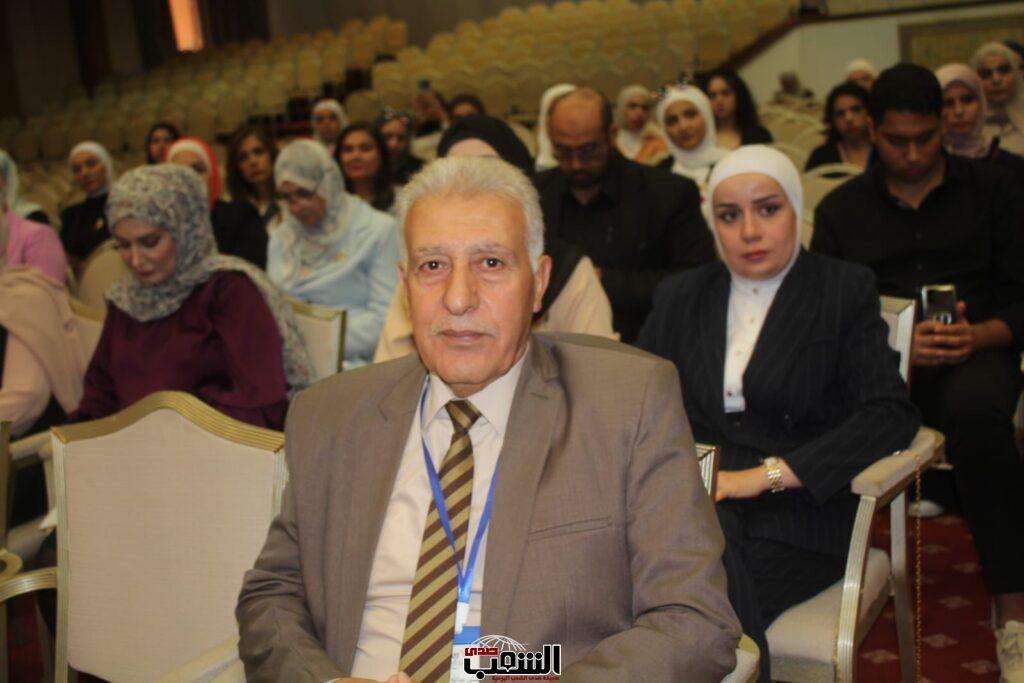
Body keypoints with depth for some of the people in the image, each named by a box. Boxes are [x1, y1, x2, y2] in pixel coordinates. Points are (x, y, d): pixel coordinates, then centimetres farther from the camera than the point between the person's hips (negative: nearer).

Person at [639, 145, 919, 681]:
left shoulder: (846, 291, 6)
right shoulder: (681, 296, 17)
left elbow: (890, 414, -7)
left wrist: (767, 474, -17)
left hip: (796, 514, -3)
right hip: (694, 503, 3)